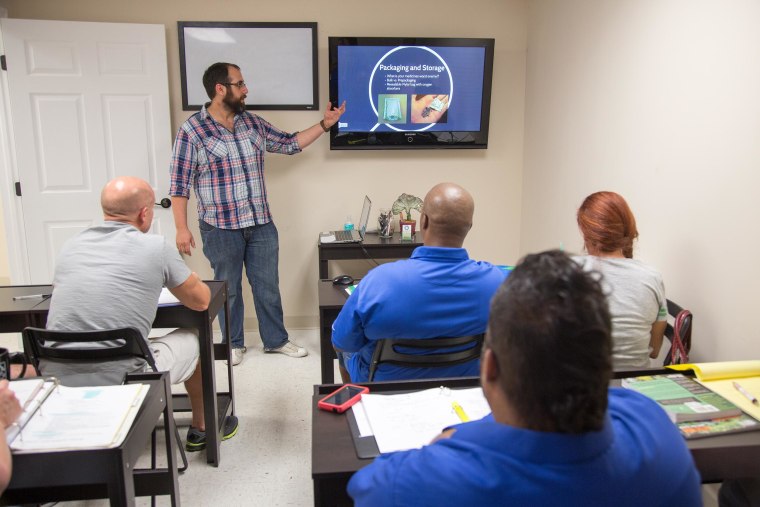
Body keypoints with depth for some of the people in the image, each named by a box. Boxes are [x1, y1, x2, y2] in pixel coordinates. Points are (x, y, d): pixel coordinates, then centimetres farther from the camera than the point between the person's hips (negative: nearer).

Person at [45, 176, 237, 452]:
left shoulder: (70, 246, 7)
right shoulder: (156, 248, -8)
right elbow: (201, 300, 3)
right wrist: (188, 280, 26)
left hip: (56, 384, 6)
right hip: (119, 383, -5)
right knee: (193, 339, 19)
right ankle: (200, 429, 36)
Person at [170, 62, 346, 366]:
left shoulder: (253, 123, 6)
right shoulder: (192, 131, -9)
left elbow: (289, 143, 16)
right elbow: (179, 184, -9)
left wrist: (325, 124, 9)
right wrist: (181, 228, -13)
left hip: (261, 224, 5)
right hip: (221, 228, -4)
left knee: (268, 285, 13)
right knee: (228, 288, 11)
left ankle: (276, 340, 28)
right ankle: (234, 344, 29)